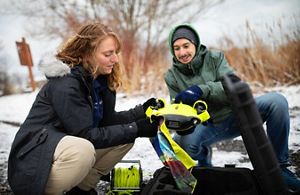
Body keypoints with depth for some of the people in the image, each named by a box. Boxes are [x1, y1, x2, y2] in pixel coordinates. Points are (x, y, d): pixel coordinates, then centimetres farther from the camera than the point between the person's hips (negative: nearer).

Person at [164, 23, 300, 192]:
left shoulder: (214, 58, -3)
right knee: (183, 143, -35)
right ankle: (204, 157, 4)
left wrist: (201, 90, -32)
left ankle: (279, 165, -8)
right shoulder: (172, 76, 2)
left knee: (276, 101, -25)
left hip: (234, 115, 0)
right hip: (205, 126, 0)